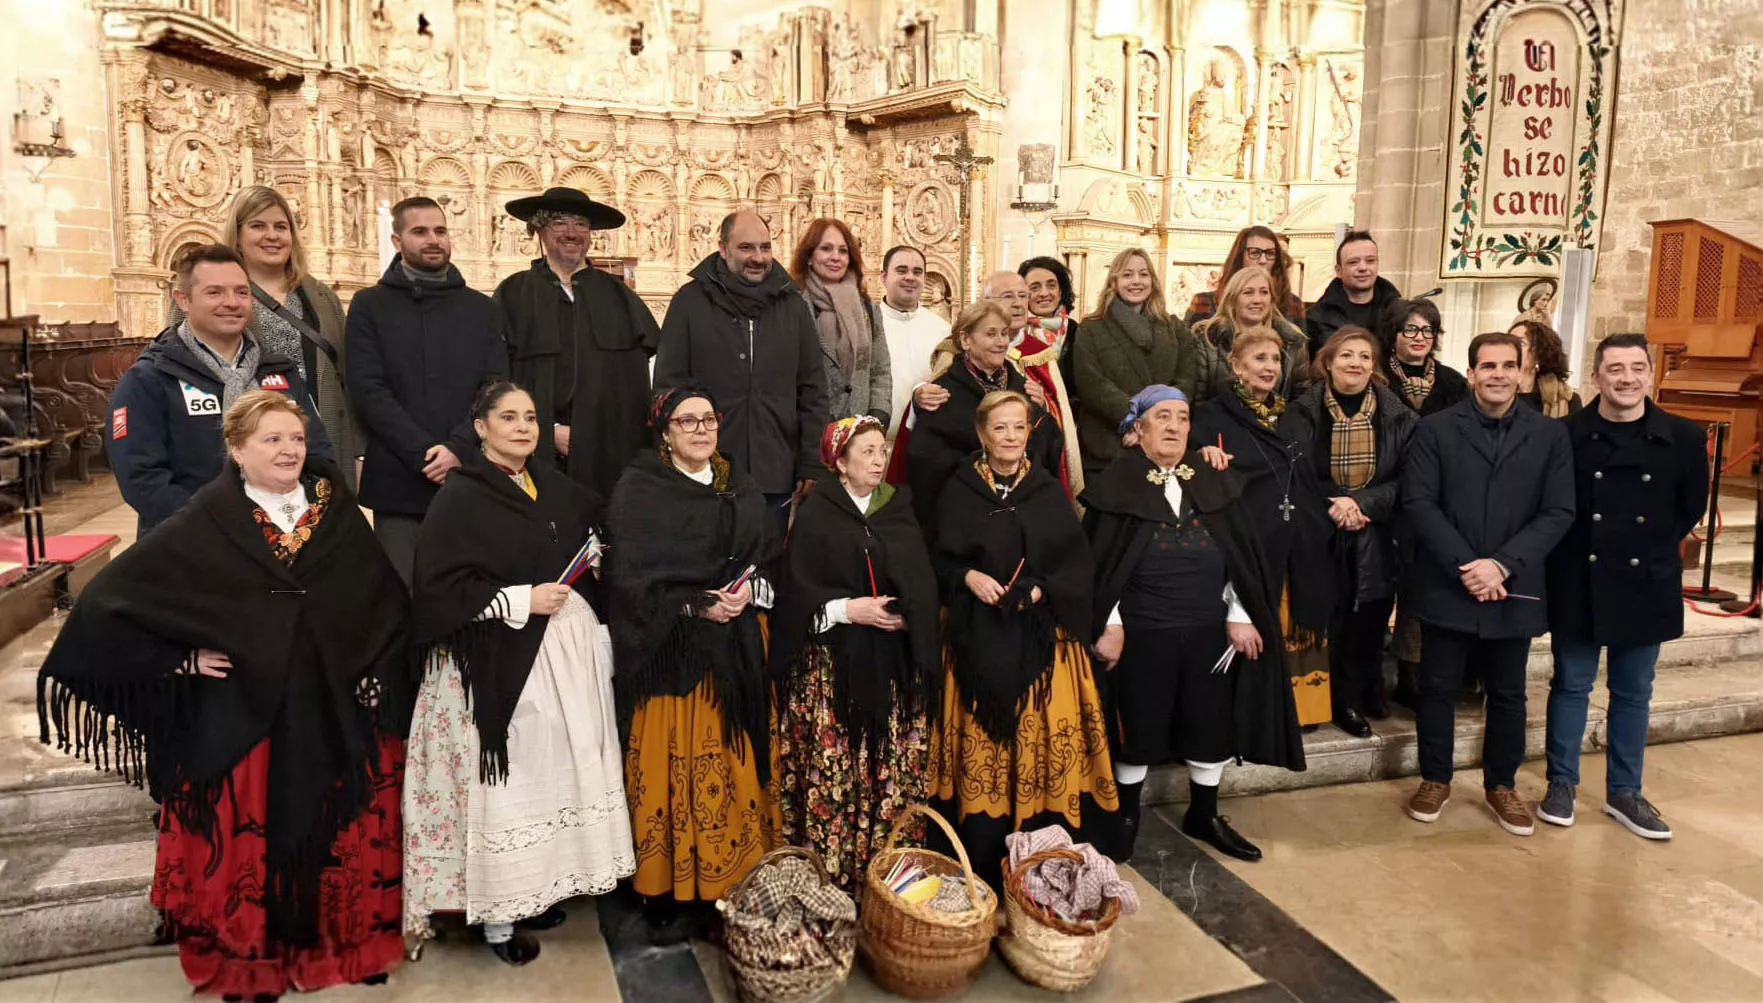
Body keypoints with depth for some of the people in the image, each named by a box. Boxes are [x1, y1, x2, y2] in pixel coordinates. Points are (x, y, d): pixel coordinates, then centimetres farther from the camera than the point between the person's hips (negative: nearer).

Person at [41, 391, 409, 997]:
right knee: (247, 838, 6)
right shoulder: (204, 525, -7)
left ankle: (353, 940, 31)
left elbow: (387, 599, 7)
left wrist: (380, 674, -2)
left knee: (347, 835, 11)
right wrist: (181, 658, -7)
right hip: (241, 719, -2)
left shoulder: (336, 511, 2)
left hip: (338, 713, 3)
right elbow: (110, 600, -5)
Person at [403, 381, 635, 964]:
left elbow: (592, 544, 27)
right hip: (501, 662, -7)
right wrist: (522, 600, -18)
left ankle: (535, 890, 27)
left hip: (566, 653, 7)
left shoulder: (556, 488, 12)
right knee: (508, 780, -2)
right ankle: (497, 915, 12)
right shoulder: (459, 497, -9)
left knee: (557, 772, 11)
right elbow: (440, 588, -17)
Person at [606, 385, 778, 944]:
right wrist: (698, 606, -16)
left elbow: (765, 558, 13)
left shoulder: (741, 489, 13)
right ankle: (666, 894, 9)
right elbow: (631, 576, -10)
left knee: (731, 763, 7)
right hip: (666, 650, -4)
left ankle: (731, 878, 19)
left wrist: (750, 589, -8)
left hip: (733, 651, 5)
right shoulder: (639, 490, -3)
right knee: (671, 767, -2)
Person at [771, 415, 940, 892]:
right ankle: (830, 875, 8)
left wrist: (905, 616, -12)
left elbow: (923, 585, 6)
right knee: (832, 767, -4)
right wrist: (849, 609, -16)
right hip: (834, 664, -3)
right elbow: (797, 589, -6)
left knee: (894, 769, 3)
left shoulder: (900, 510, 11)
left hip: (893, 665, 4)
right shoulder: (816, 514, 0)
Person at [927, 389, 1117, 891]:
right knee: (984, 744, -1)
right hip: (980, 638, -1)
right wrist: (968, 577, -13)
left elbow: (1078, 563, 5)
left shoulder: (1049, 492, 7)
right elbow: (938, 561, 6)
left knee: (1047, 741, -1)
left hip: (1043, 637, 1)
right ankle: (983, 868, 10)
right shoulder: (959, 493, 3)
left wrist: (1040, 590, -10)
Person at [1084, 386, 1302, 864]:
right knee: (1139, 725, 9)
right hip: (1142, 636, -4)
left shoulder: (1214, 483, 4)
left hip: (1208, 632, 4)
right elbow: (1098, 564, -7)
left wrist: (1239, 617, 0)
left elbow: (1242, 558, 7)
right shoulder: (1115, 486, -8)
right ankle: (1127, 816, 28)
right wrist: (1109, 626, -11)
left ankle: (1204, 815, 33)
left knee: (1211, 724, 13)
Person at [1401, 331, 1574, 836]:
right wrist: (1464, 565, -16)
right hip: (1446, 585, -1)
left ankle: (1501, 784, 31)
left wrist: (1502, 565, -15)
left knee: (1508, 694, 14)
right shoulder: (1436, 428, -1)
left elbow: (1558, 513, -3)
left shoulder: (1550, 435, 3)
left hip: (1514, 589, 2)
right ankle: (1435, 779, 25)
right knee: (1438, 687, 9)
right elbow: (1417, 503, -8)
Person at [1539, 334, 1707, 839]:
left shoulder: (1683, 438, -2)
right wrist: (1574, 551, -3)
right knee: (1571, 685, 8)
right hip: (1578, 584, -2)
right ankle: (1561, 784, 21)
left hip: (1645, 585, 2)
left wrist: (1652, 550, 4)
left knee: (1633, 692, 13)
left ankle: (1623, 792, 26)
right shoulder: (1565, 435, -8)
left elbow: (1691, 508, 9)